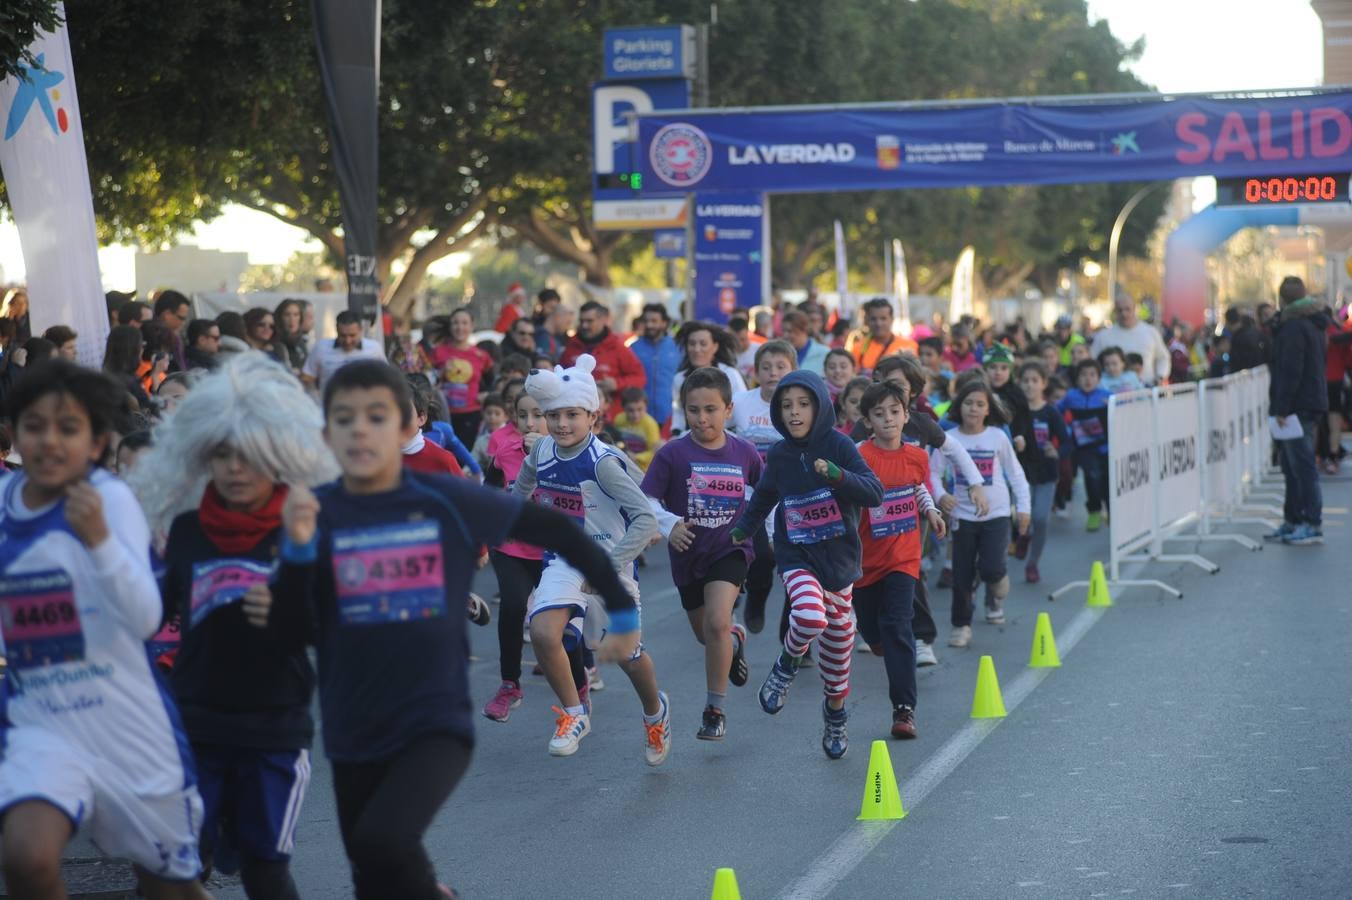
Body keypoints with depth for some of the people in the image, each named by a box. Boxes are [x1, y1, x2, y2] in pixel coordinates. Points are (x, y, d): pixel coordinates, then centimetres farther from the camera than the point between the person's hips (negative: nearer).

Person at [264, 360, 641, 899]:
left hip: (436, 723, -3)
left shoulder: (447, 501, -7)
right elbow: (290, 631, -9)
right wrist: (298, 547, -24)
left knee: (380, 841, -27)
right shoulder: (315, 514, -3)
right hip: (353, 737, 3)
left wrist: (622, 609, 7)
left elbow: (554, 530, 3)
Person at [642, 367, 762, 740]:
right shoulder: (673, 453, -12)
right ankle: (736, 640, 56)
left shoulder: (744, 453, -5)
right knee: (704, 633, 18)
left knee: (717, 623, -22)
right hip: (688, 555, 2)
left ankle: (715, 709, -7)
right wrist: (669, 524, -30)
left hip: (730, 550, -2)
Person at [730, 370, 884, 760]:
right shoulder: (779, 456, 0)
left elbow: (875, 493, -20)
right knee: (809, 615, -29)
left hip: (838, 556, 0)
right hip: (796, 556, 0)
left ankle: (835, 714, 33)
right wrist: (743, 529, 12)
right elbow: (763, 497, 20)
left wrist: (837, 475, -33)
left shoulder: (838, 446, -11)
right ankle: (786, 664, 2)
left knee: (837, 634, 11)